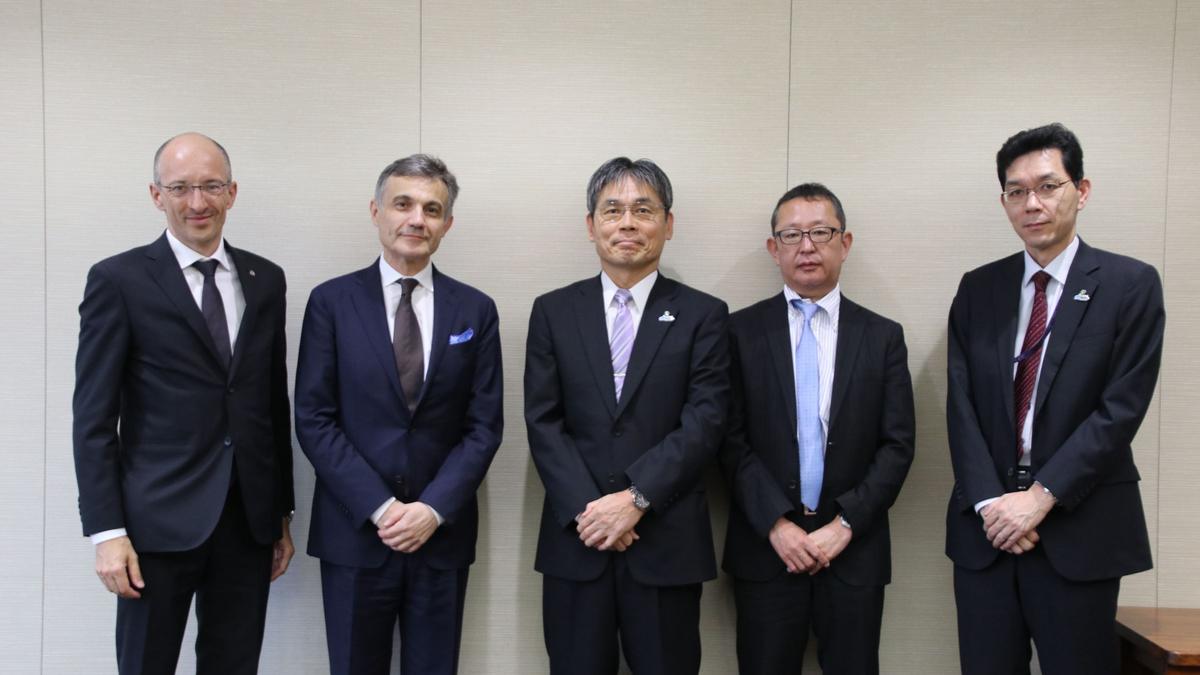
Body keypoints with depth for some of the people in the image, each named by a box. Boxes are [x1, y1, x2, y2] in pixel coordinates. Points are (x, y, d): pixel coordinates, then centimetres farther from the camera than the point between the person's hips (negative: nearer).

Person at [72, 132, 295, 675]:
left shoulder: (266, 280, 8)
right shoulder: (118, 280, -4)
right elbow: (94, 418, -6)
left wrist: (282, 513, 12)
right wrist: (106, 532, -11)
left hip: (250, 520, 4)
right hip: (160, 520, -3)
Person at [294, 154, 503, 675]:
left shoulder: (475, 310, 4)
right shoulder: (332, 301, -1)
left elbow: (484, 425, 1)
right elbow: (313, 419, -5)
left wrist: (433, 508, -10)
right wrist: (380, 507, -12)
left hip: (442, 534, 1)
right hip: (355, 532, -1)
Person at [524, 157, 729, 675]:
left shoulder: (703, 315, 2)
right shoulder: (553, 312, 6)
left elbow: (704, 422, -6)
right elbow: (542, 422, 0)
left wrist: (636, 499, -15)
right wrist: (586, 510, -12)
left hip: (667, 543, -1)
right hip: (575, 540, 1)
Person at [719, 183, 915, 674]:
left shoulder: (883, 336, 5)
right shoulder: (742, 331, 1)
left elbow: (897, 445, 0)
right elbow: (732, 441, -4)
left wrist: (845, 524, -9)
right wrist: (777, 524, -12)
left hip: (854, 548, 1)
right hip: (765, 546, -1)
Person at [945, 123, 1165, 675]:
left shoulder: (1131, 285, -2)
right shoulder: (978, 289, 8)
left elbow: (1121, 407, -9)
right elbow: (960, 404, 1)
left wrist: (1042, 496, -14)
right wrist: (990, 501, -10)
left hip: (1080, 530, -2)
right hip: (985, 525, 3)